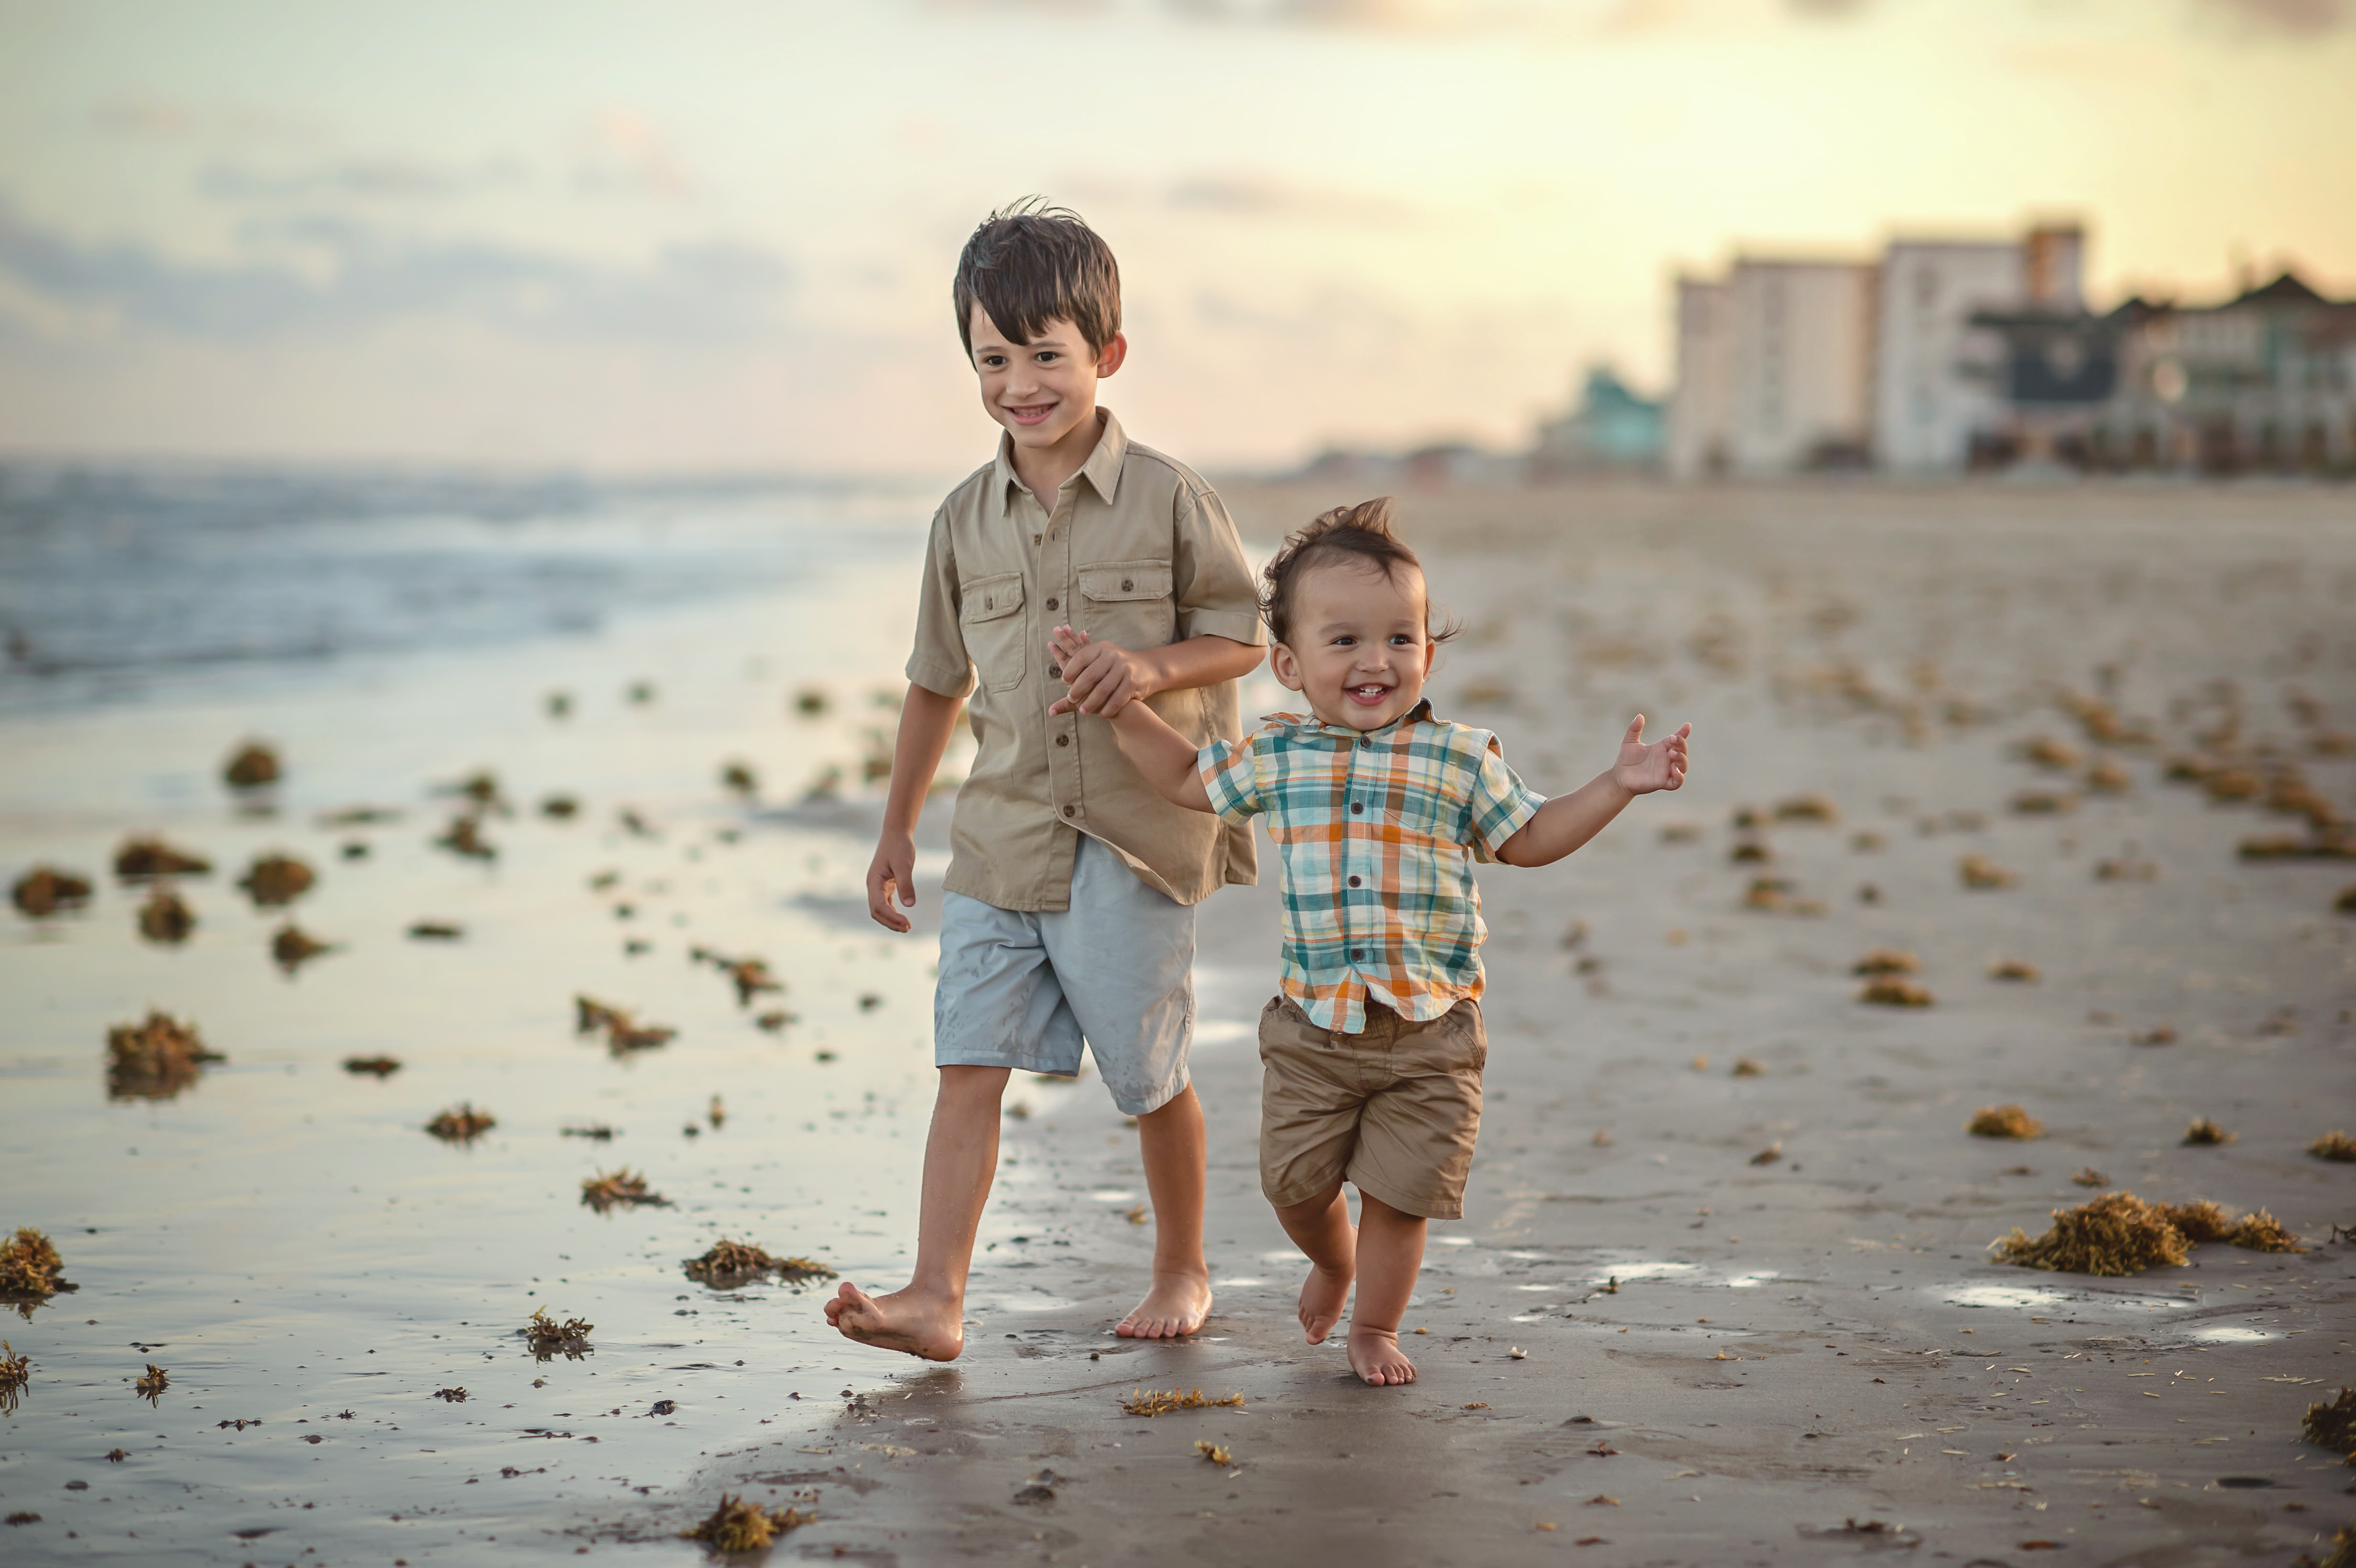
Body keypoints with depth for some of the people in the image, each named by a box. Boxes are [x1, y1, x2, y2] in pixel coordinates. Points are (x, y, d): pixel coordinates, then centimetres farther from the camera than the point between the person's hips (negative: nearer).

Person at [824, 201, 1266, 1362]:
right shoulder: (966, 521, 6)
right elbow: (939, 680, 16)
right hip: (1000, 838, 3)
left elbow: (1243, 637, 1)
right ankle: (935, 1300, -9)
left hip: (1133, 841, -3)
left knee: (1151, 1076, 8)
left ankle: (1182, 1271, 28)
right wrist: (897, 828, 19)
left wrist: (1156, 667, -19)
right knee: (969, 1065, -6)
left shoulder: (1168, 500, -5)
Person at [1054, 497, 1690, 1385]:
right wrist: (1118, 704, 14)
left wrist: (1618, 786, 1)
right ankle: (1333, 1261, 43)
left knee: (1397, 1195, 2)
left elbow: (1527, 838, 11)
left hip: (1430, 1027, -2)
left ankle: (1376, 1328, 25)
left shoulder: (1461, 760, -1)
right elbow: (1190, 780, 20)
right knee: (1295, 1185, 9)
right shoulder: (1276, 756, 3)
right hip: (1312, 1023, 2)